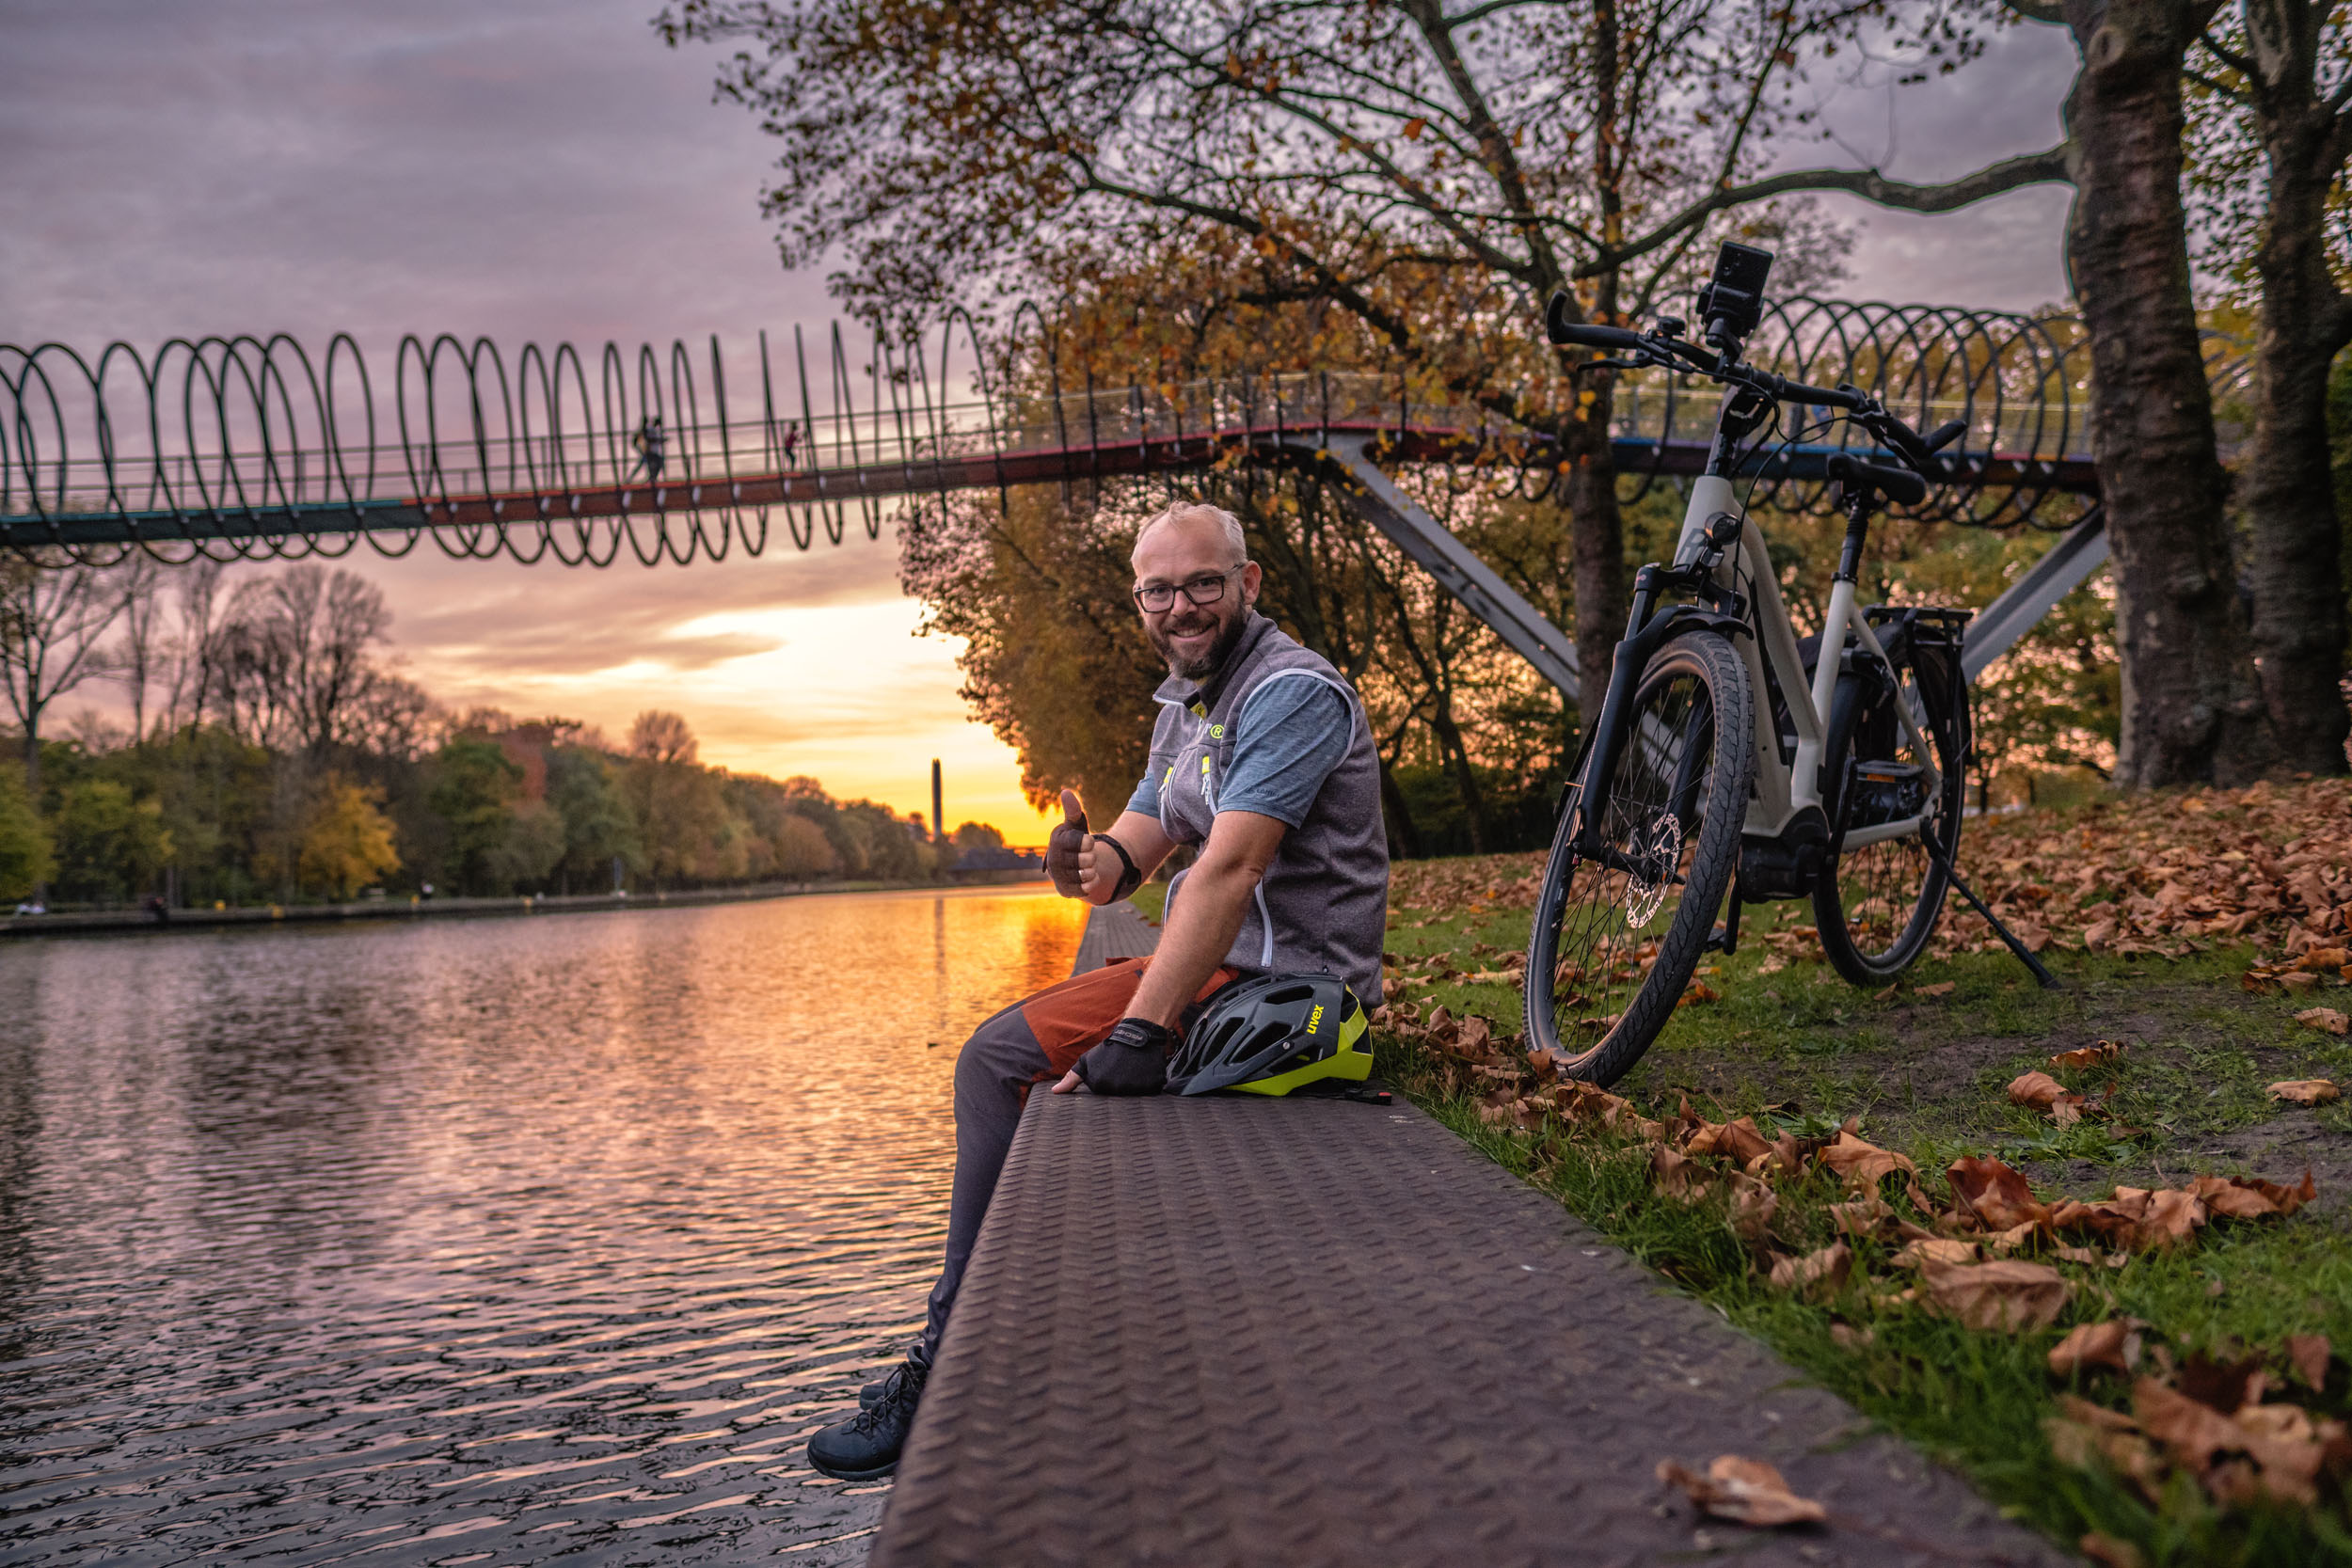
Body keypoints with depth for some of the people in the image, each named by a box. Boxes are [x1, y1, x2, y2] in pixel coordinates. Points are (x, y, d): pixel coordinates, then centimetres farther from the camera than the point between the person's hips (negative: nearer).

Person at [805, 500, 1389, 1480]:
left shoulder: (1292, 691, -15)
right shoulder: (1185, 706, 16)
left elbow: (1229, 869, -26)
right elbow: (1129, 857, 11)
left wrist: (1137, 1033, -32)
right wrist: (1084, 865, -15)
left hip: (1277, 983, -10)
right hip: (1227, 969, 10)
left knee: (999, 1060, -15)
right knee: (1001, 1051, 13)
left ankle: (951, 1366, -4)